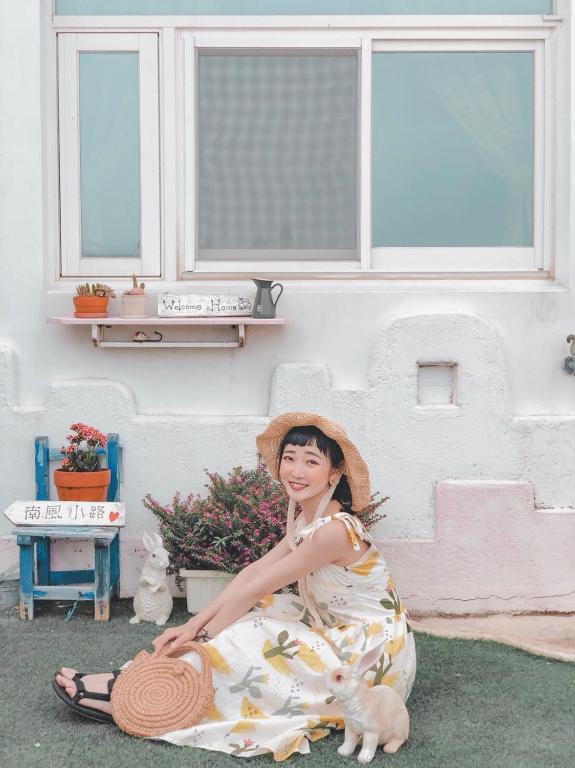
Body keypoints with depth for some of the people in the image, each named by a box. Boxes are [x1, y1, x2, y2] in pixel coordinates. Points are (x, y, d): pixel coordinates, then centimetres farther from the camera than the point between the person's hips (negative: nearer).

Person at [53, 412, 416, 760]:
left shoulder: (333, 531, -25)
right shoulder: (306, 519, 5)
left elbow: (254, 589, -19)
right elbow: (253, 574, 1)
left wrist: (201, 637, -11)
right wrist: (194, 625, -5)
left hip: (370, 654, -8)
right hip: (342, 635, 8)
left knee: (238, 644, -15)